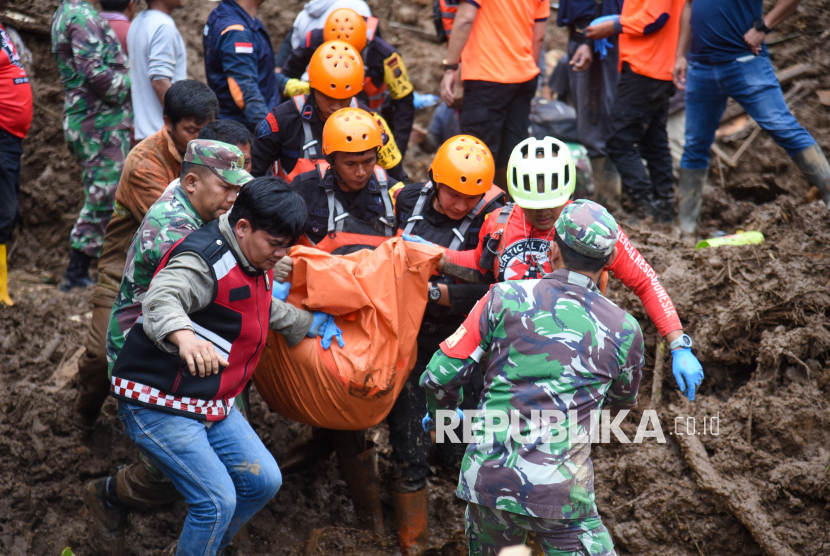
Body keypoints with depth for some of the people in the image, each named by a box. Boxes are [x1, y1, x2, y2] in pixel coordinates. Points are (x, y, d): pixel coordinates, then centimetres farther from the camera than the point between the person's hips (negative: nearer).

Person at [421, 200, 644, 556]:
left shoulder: (504, 299, -1)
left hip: (485, 482, 2)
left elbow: (440, 376, 0)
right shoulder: (624, 330, 2)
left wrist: (443, 412, 23)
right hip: (560, 497, -2)